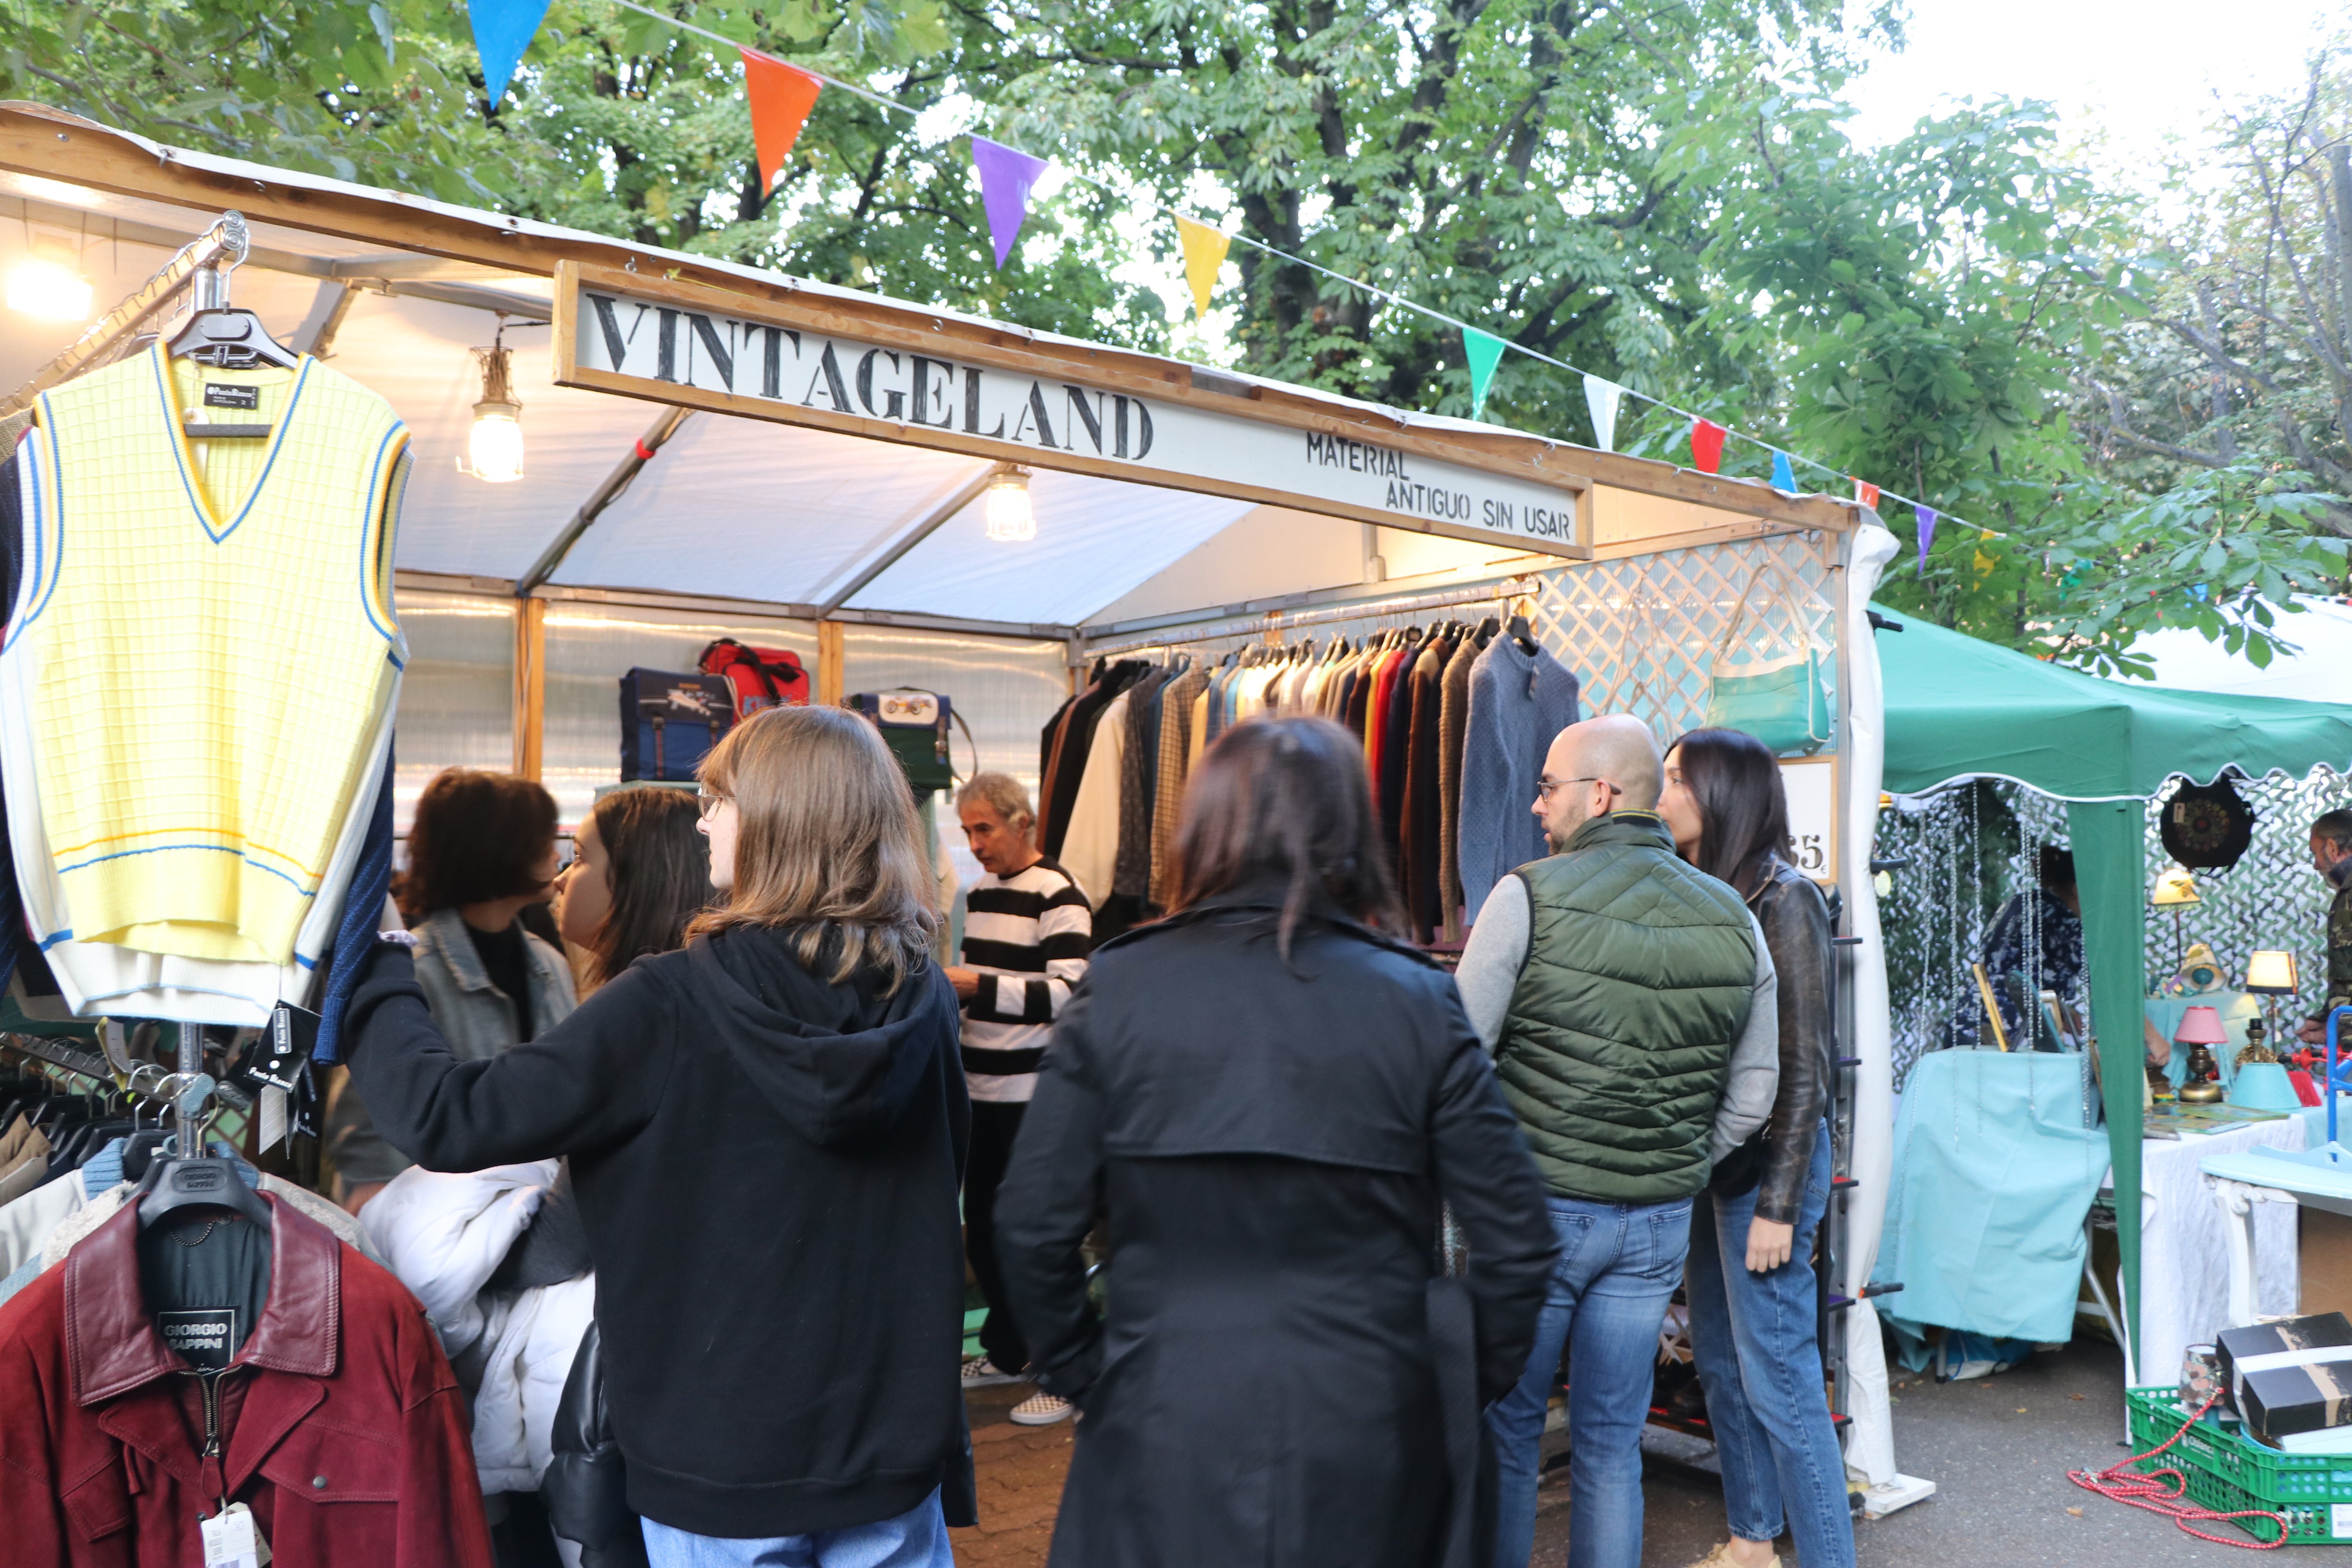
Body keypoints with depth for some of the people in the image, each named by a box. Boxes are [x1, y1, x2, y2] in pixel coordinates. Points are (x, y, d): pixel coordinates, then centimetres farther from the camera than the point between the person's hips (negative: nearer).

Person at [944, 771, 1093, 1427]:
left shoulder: (1058, 897, -13)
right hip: (981, 1090, 8)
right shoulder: (979, 893, 13)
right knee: (981, 1227, 15)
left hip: (1034, 1096, -8)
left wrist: (975, 984, -25)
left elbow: (1068, 993, -22)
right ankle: (1006, 1352, 32)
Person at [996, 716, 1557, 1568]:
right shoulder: (1417, 1003, -6)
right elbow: (1514, 1241, -5)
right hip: (1363, 1438, 1)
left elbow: (1032, 1226, -6)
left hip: (1162, 1430, 0)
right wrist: (1463, 1396, 10)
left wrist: (1081, 1372, 9)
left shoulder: (1115, 991, -5)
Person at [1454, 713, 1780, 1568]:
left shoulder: (1528, 897, -12)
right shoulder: (1733, 920, 2)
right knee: (1613, 1442, 15)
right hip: (1660, 1223, 4)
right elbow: (1752, 1096, 8)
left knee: (1506, 1426, 11)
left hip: (1536, 1208, -4)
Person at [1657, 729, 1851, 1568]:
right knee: (1720, 1365, 17)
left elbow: (1804, 1064, -14)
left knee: (1778, 1379, -2)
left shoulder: (1782, 899, -14)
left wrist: (1778, 1204, -16)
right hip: (1703, 1155, 8)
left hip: (1764, 1160, -8)